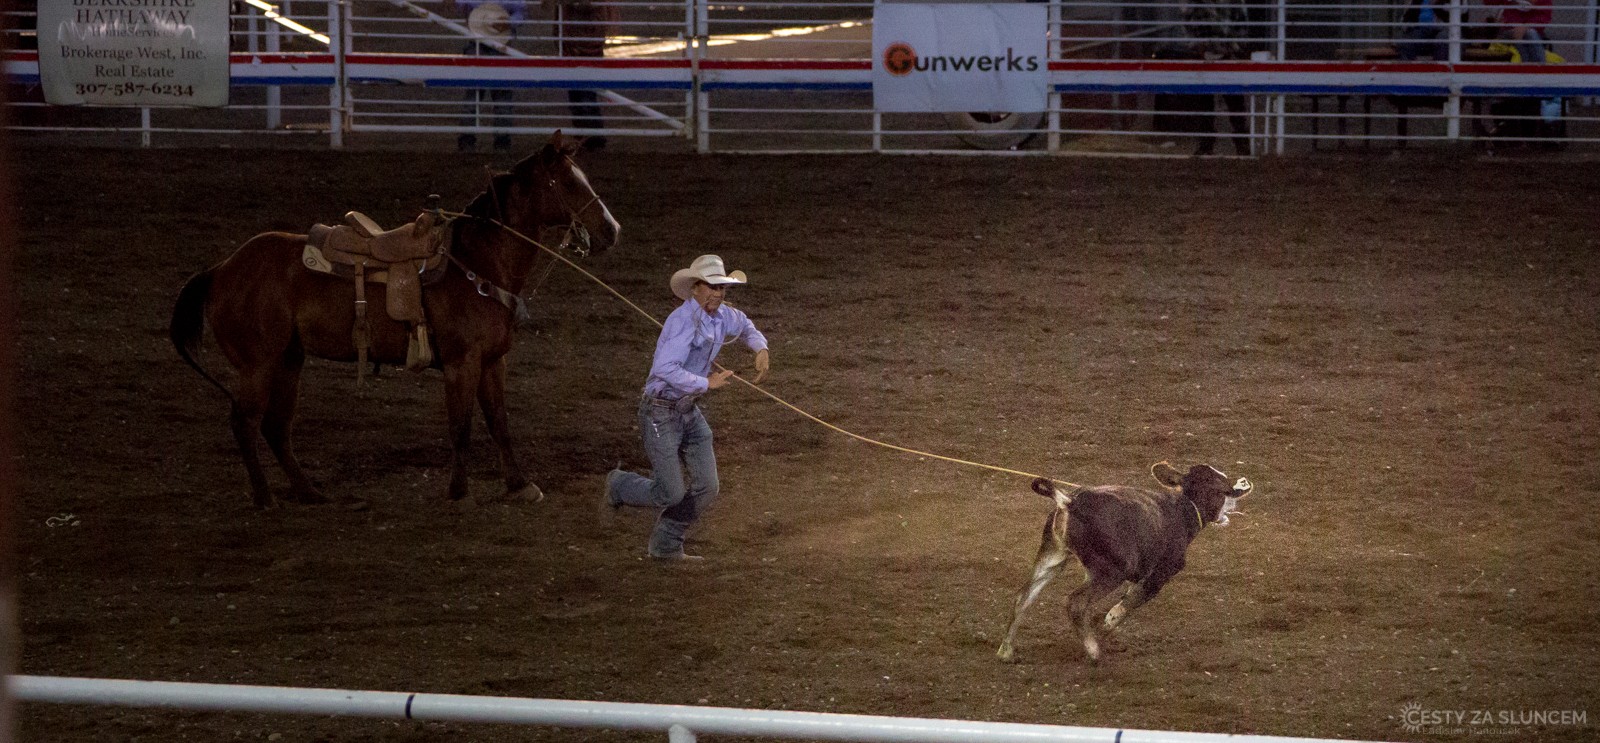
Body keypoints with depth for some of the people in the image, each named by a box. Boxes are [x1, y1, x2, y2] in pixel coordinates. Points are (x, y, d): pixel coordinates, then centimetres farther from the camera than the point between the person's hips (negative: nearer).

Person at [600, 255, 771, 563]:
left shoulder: (722, 316, 3)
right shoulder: (684, 320, -24)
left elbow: (745, 327, 28)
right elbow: (665, 368, -34)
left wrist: (760, 349, 8)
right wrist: (706, 383, -28)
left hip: (690, 411, 8)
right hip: (661, 413, -8)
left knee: (707, 486, 3)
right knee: (670, 494, -6)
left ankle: (665, 545, 19)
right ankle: (618, 486, 23)